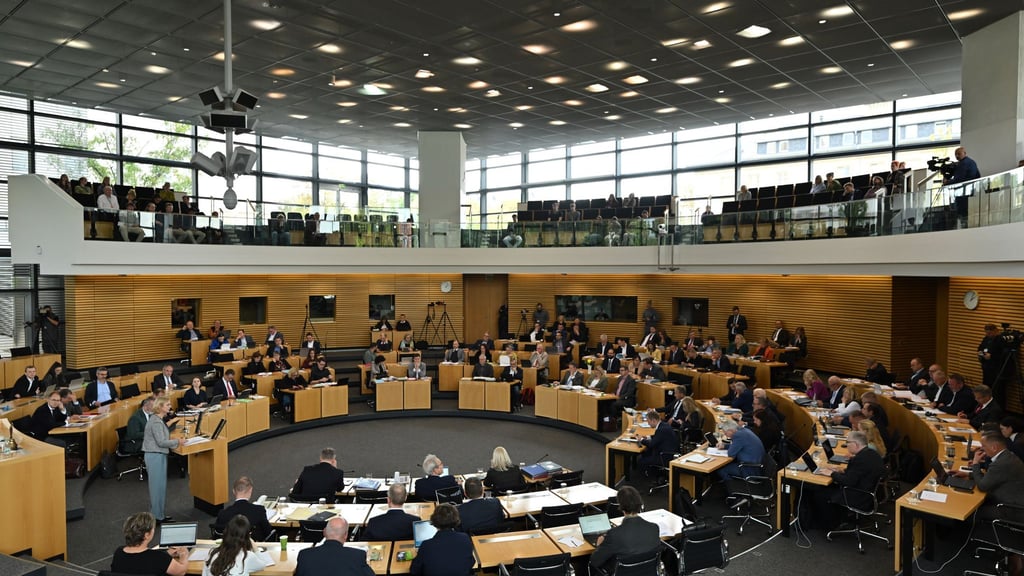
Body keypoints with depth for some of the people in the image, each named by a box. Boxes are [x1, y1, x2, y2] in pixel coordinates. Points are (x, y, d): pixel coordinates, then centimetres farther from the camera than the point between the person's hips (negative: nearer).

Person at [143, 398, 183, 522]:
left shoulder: (158, 420, 13)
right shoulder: (156, 422, -17)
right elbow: (161, 442, -20)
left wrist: (174, 440, 9)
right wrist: (177, 441, -9)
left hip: (157, 455, 10)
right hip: (156, 456, -10)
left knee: (158, 486, 15)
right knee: (158, 485, -3)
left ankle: (156, 513, 24)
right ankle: (158, 516, 4)